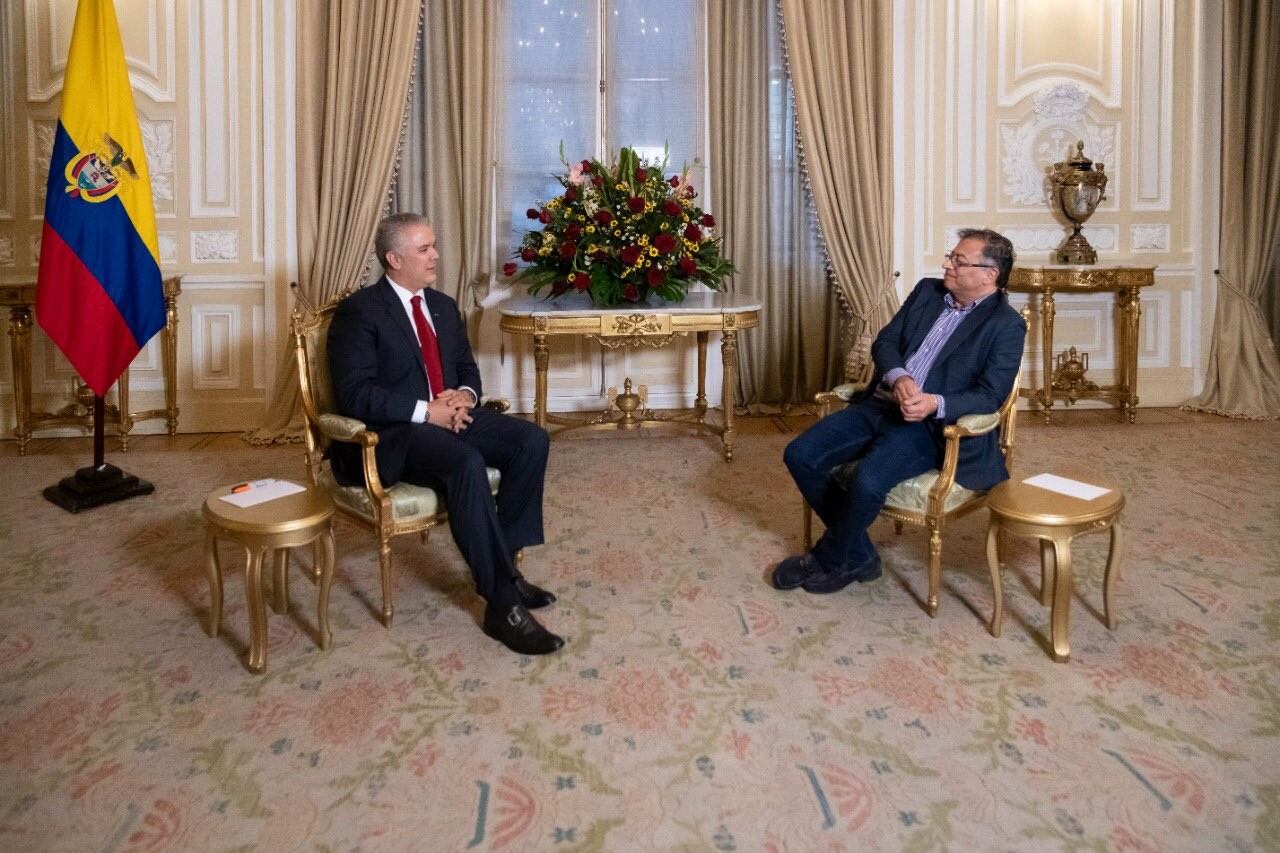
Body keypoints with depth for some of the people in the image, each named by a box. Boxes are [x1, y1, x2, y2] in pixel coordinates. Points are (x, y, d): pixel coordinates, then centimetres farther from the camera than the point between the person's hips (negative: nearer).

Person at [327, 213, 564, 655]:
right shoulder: (359, 311, -7)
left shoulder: (443, 306, 15)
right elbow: (354, 394, -15)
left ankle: (504, 561, -9)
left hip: (448, 416, 7)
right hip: (392, 433, -7)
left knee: (532, 439, -16)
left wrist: (464, 395, -4)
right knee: (466, 462, -35)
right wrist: (425, 411, -21)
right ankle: (501, 602, -28)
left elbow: (468, 368, 21)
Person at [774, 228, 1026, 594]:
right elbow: (884, 342, 9)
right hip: (879, 405, 6)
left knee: (868, 479, -32)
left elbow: (990, 394, -10)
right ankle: (858, 555, 2)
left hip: (928, 425, -6)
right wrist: (898, 377, -13)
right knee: (800, 455, -12)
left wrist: (935, 404, -28)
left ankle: (830, 559, -1)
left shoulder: (1007, 325, -3)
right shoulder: (927, 290, 13)